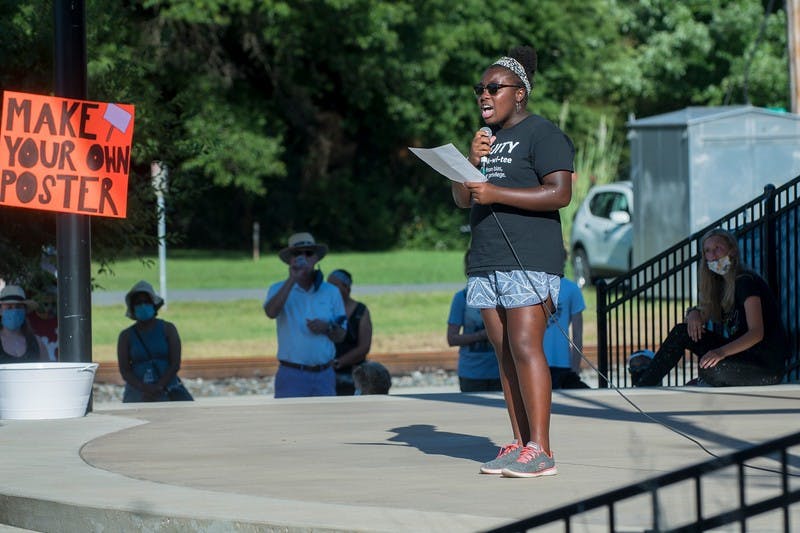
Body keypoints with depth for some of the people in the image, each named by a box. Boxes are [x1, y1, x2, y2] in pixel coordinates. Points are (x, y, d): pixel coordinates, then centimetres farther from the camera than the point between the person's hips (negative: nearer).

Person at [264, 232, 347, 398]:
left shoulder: (331, 292, 10)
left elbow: (340, 336, 12)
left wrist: (327, 328, -10)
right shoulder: (279, 290, 3)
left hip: (324, 376, 3)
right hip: (292, 376, -3)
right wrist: (292, 279, -20)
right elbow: (271, 312, -20)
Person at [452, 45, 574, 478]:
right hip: (487, 262, 8)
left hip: (530, 260, -8)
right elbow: (461, 199, 18)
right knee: (504, 353, 5)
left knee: (525, 346, -15)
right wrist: (472, 162, -1)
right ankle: (519, 443, 7)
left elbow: (560, 193, -15)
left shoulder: (543, 134, -4)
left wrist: (496, 193, -17)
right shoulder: (488, 138, 22)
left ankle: (540, 449, -16)